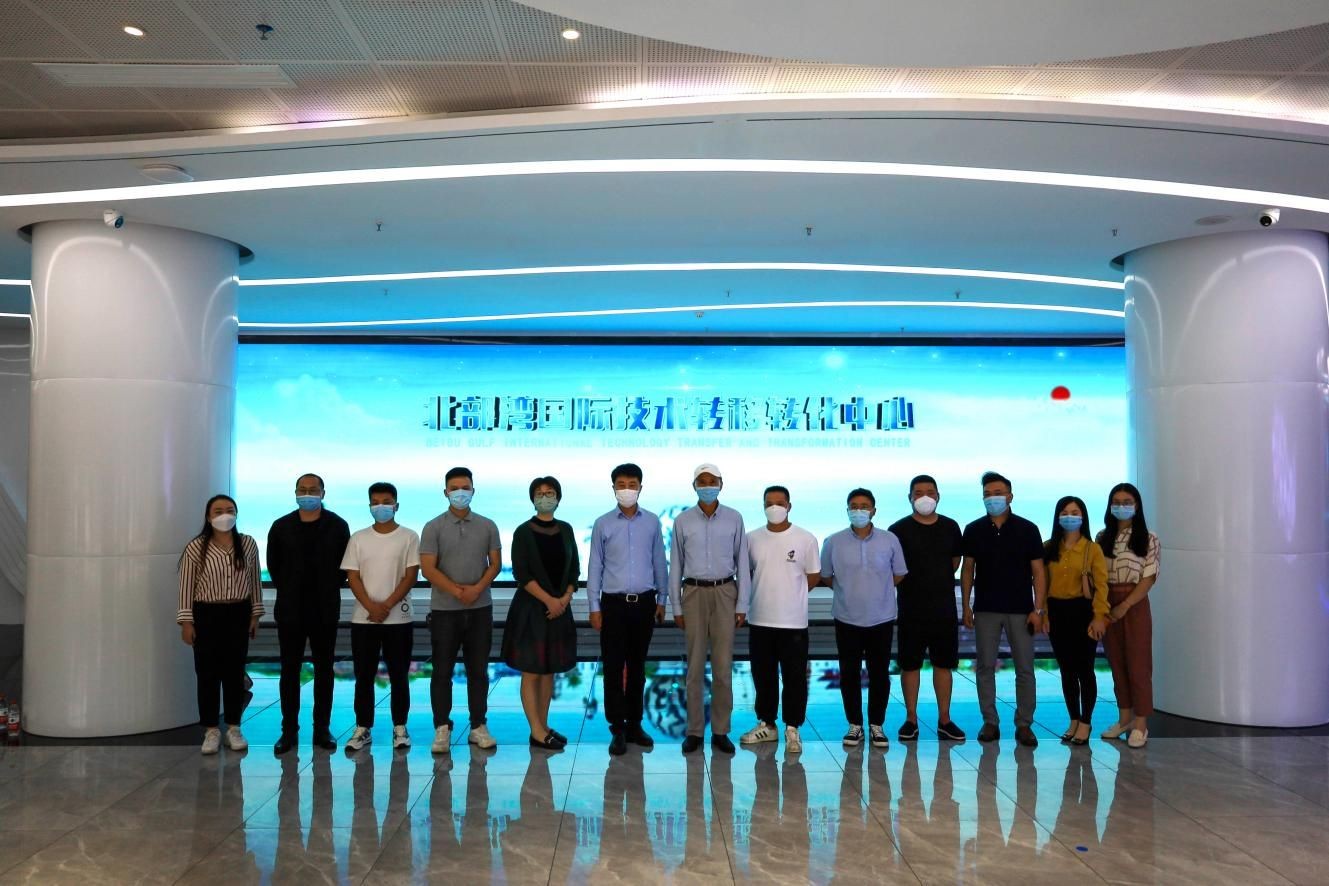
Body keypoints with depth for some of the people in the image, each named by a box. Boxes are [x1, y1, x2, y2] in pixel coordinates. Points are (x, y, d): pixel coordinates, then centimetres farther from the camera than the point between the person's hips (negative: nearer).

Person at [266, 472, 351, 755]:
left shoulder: (337, 526, 0)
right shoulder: (281, 527, 3)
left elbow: (344, 564, 3)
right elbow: (273, 564, 10)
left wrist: (329, 590, 0)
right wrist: (289, 591, 7)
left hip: (325, 610, -1)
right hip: (290, 610, 1)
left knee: (323, 669, 6)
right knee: (289, 669, 4)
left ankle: (322, 729, 13)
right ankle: (289, 729, 12)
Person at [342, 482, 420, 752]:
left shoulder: (409, 537, 0)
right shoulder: (358, 538, 6)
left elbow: (411, 576, -5)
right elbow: (353, 577, 1)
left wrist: (386, 606, -14)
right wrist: (371, 607, -12)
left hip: (399, 618, -2)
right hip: (363, 618, 2)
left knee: (398, 676, 4)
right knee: (364, 676, 6)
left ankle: (400, 728, 13)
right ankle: (362, 728, 14)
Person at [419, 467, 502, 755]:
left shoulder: (487, 526, 6)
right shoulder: (433, 527, 0)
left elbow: (495, 563, 4)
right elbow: (428, 569, -7)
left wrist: (477, 588, -13)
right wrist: (457, 591, -16)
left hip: (480, 609, 2)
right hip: (444, 609, -2)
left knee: (478, 670, 7)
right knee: (442, 671, 2)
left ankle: (478, 727, 15)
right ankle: (442, 729, 11)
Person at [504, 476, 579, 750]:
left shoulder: (565, 530, 8)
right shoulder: (524, 532, -6)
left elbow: (575, 568, 9)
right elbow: (521, 573, -12)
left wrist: (565, 598, -6)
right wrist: (549, 600, -17)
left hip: (560, 608, 5)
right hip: (531, 609, -5)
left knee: (549, 670, 10)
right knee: (532, 672, -1)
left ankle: (544, 726, 18)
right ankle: (537, 732, 4)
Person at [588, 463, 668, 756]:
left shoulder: (652, 522, 3)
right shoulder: (603, 524, -1)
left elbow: (659, 562, 9)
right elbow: (595, 567, 1)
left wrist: (661, 600, 9)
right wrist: (594, 606, -1)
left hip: (644, 602, 1)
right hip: (613, 603, -1)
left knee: (637, 666, 10)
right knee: (613, 667, 1)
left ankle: (634, 723, 22)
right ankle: (617, 729, 11)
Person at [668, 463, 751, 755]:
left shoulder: (734, 518, 3)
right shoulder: (682, 521, 3)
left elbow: (742, 563, 4)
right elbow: (675, 566, 6)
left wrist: (742, 605, 0)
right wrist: (676, 607, 3)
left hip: (724, 593, 0)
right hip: (694, 593, 0)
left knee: (723, 665, 1)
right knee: (695, 665, 4)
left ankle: (721, 731, 11)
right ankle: (694, 731, 13)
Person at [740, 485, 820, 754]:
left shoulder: (805, 539, -3)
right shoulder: (752, 539, 3)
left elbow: (813, 577, 3)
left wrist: (790, 594, 4)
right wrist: (765, 593, 6)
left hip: (793, 621, -3)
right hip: (760, 620, 3)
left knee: (794, 678, 2)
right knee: (763, 676, 13)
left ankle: (792, 729, 13)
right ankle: (766, 724, 26)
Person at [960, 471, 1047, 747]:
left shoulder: (1027, 529, -2)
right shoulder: (973, 530, 3)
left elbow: (1038, 571, -1)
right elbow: (967, 569, 8)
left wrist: (1038, 609, -8)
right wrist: (966, 605, 3)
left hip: (1020, 609, -1)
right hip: (985, 609, 1)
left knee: (1024, 669, 2)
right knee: (985, 667, 5)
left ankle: (1024, 724, 12)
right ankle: (989, 722, 15)